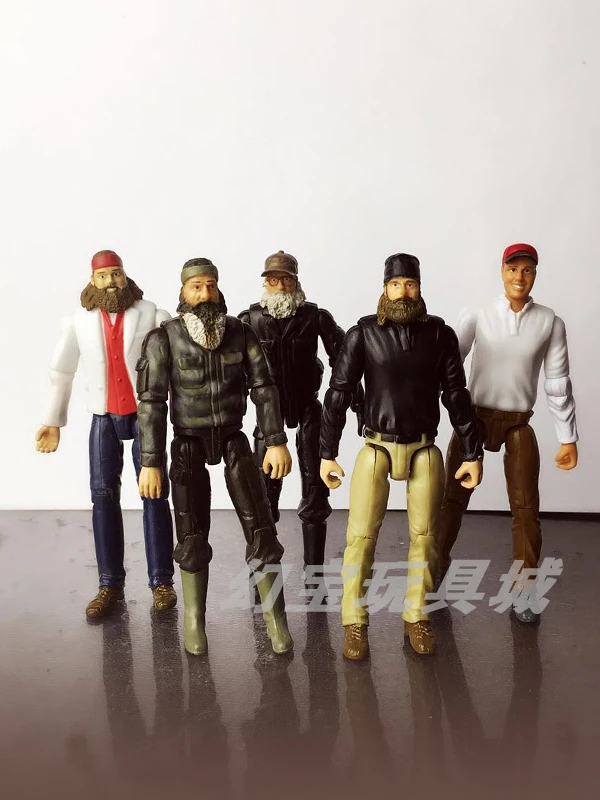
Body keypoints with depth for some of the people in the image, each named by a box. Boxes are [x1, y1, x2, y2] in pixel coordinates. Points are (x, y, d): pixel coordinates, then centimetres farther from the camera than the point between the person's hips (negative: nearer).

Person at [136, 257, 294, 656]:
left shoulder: (241, 332, -4)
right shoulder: (163, 338, -11)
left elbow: (263, 387, -4)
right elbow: (152, 401, -12)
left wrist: (277, 441, -11)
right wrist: (150, 462, -15)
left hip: (233, 439, 2)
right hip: (188, 443, -1)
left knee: (261, 528, -3)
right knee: (192, 537, 5)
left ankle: (276, 618, 13)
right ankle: (195, 623, 25)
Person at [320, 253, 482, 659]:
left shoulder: (440, 333, 1)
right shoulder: (364, 333, -4)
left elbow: (457, 395, 5)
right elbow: (338, 393, -2)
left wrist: (472, 453, 5)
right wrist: (327, 454, -3)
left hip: (425, 450, 2)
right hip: (377, 447, -1)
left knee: (425, 535, 8)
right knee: (361, 535, -4)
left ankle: (417, 617, 26)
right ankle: (355, 623, 12)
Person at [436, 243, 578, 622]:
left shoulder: (550, 322, -2)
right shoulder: (475, 317, -5)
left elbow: (558, 382, 3)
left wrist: (568, 438, 5)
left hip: (519, 424, 1)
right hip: (475, 418, -1)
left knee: (526, 508, 5)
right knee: (452, 499, 6)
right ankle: (437, 570, 26)